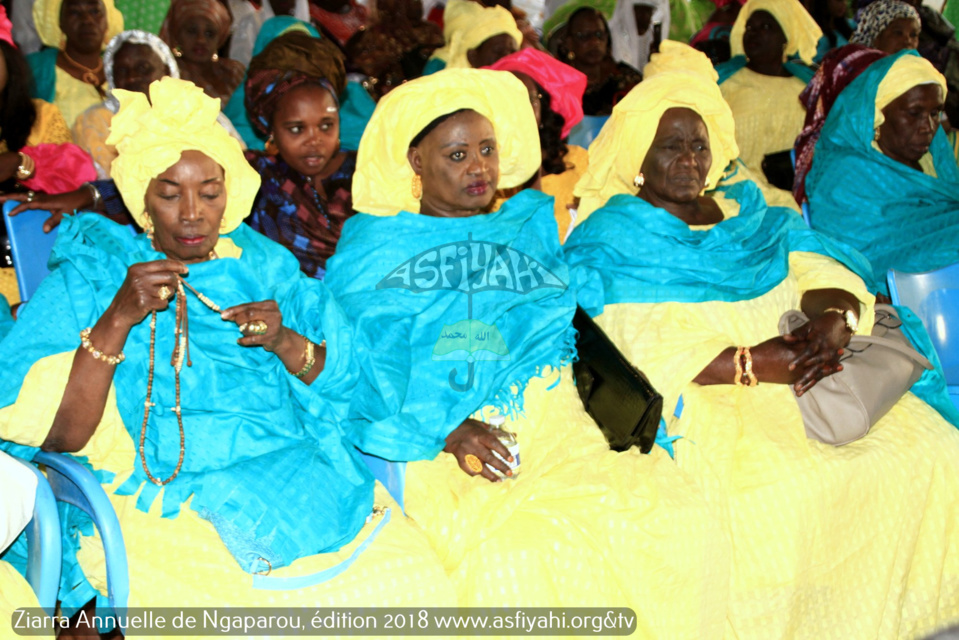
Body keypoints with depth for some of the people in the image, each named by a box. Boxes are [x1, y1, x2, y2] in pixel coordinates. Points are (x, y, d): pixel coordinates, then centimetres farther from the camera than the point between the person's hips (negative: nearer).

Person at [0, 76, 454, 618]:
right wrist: (118, 319, -15)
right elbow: (55, 435, -5)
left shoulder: (266, 265, 16)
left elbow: (342, 385, 11)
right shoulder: (91, 276, 5)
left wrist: (285, 344, -9)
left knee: (412, 583, -18)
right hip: (167, 500, -3)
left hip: (301, 475, 3)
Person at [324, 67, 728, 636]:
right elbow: (360, 358, 2)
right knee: (514, 556, -32)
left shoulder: (534, 225, 26)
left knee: (676, 524, -22)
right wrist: (444, 431, -12)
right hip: (432, 441, -3)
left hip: (547, 417, 3)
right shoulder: (372, 243, 14)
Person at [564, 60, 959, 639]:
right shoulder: (611, 236, 3)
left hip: (806, 369, 6)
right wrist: (749, 365, -20)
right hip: (699, 397, -5)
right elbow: (635, 347, -11)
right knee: (772, 491, -32)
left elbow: (819, 264, 10)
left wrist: (833, 319, -14)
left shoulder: (747, 209, 22)